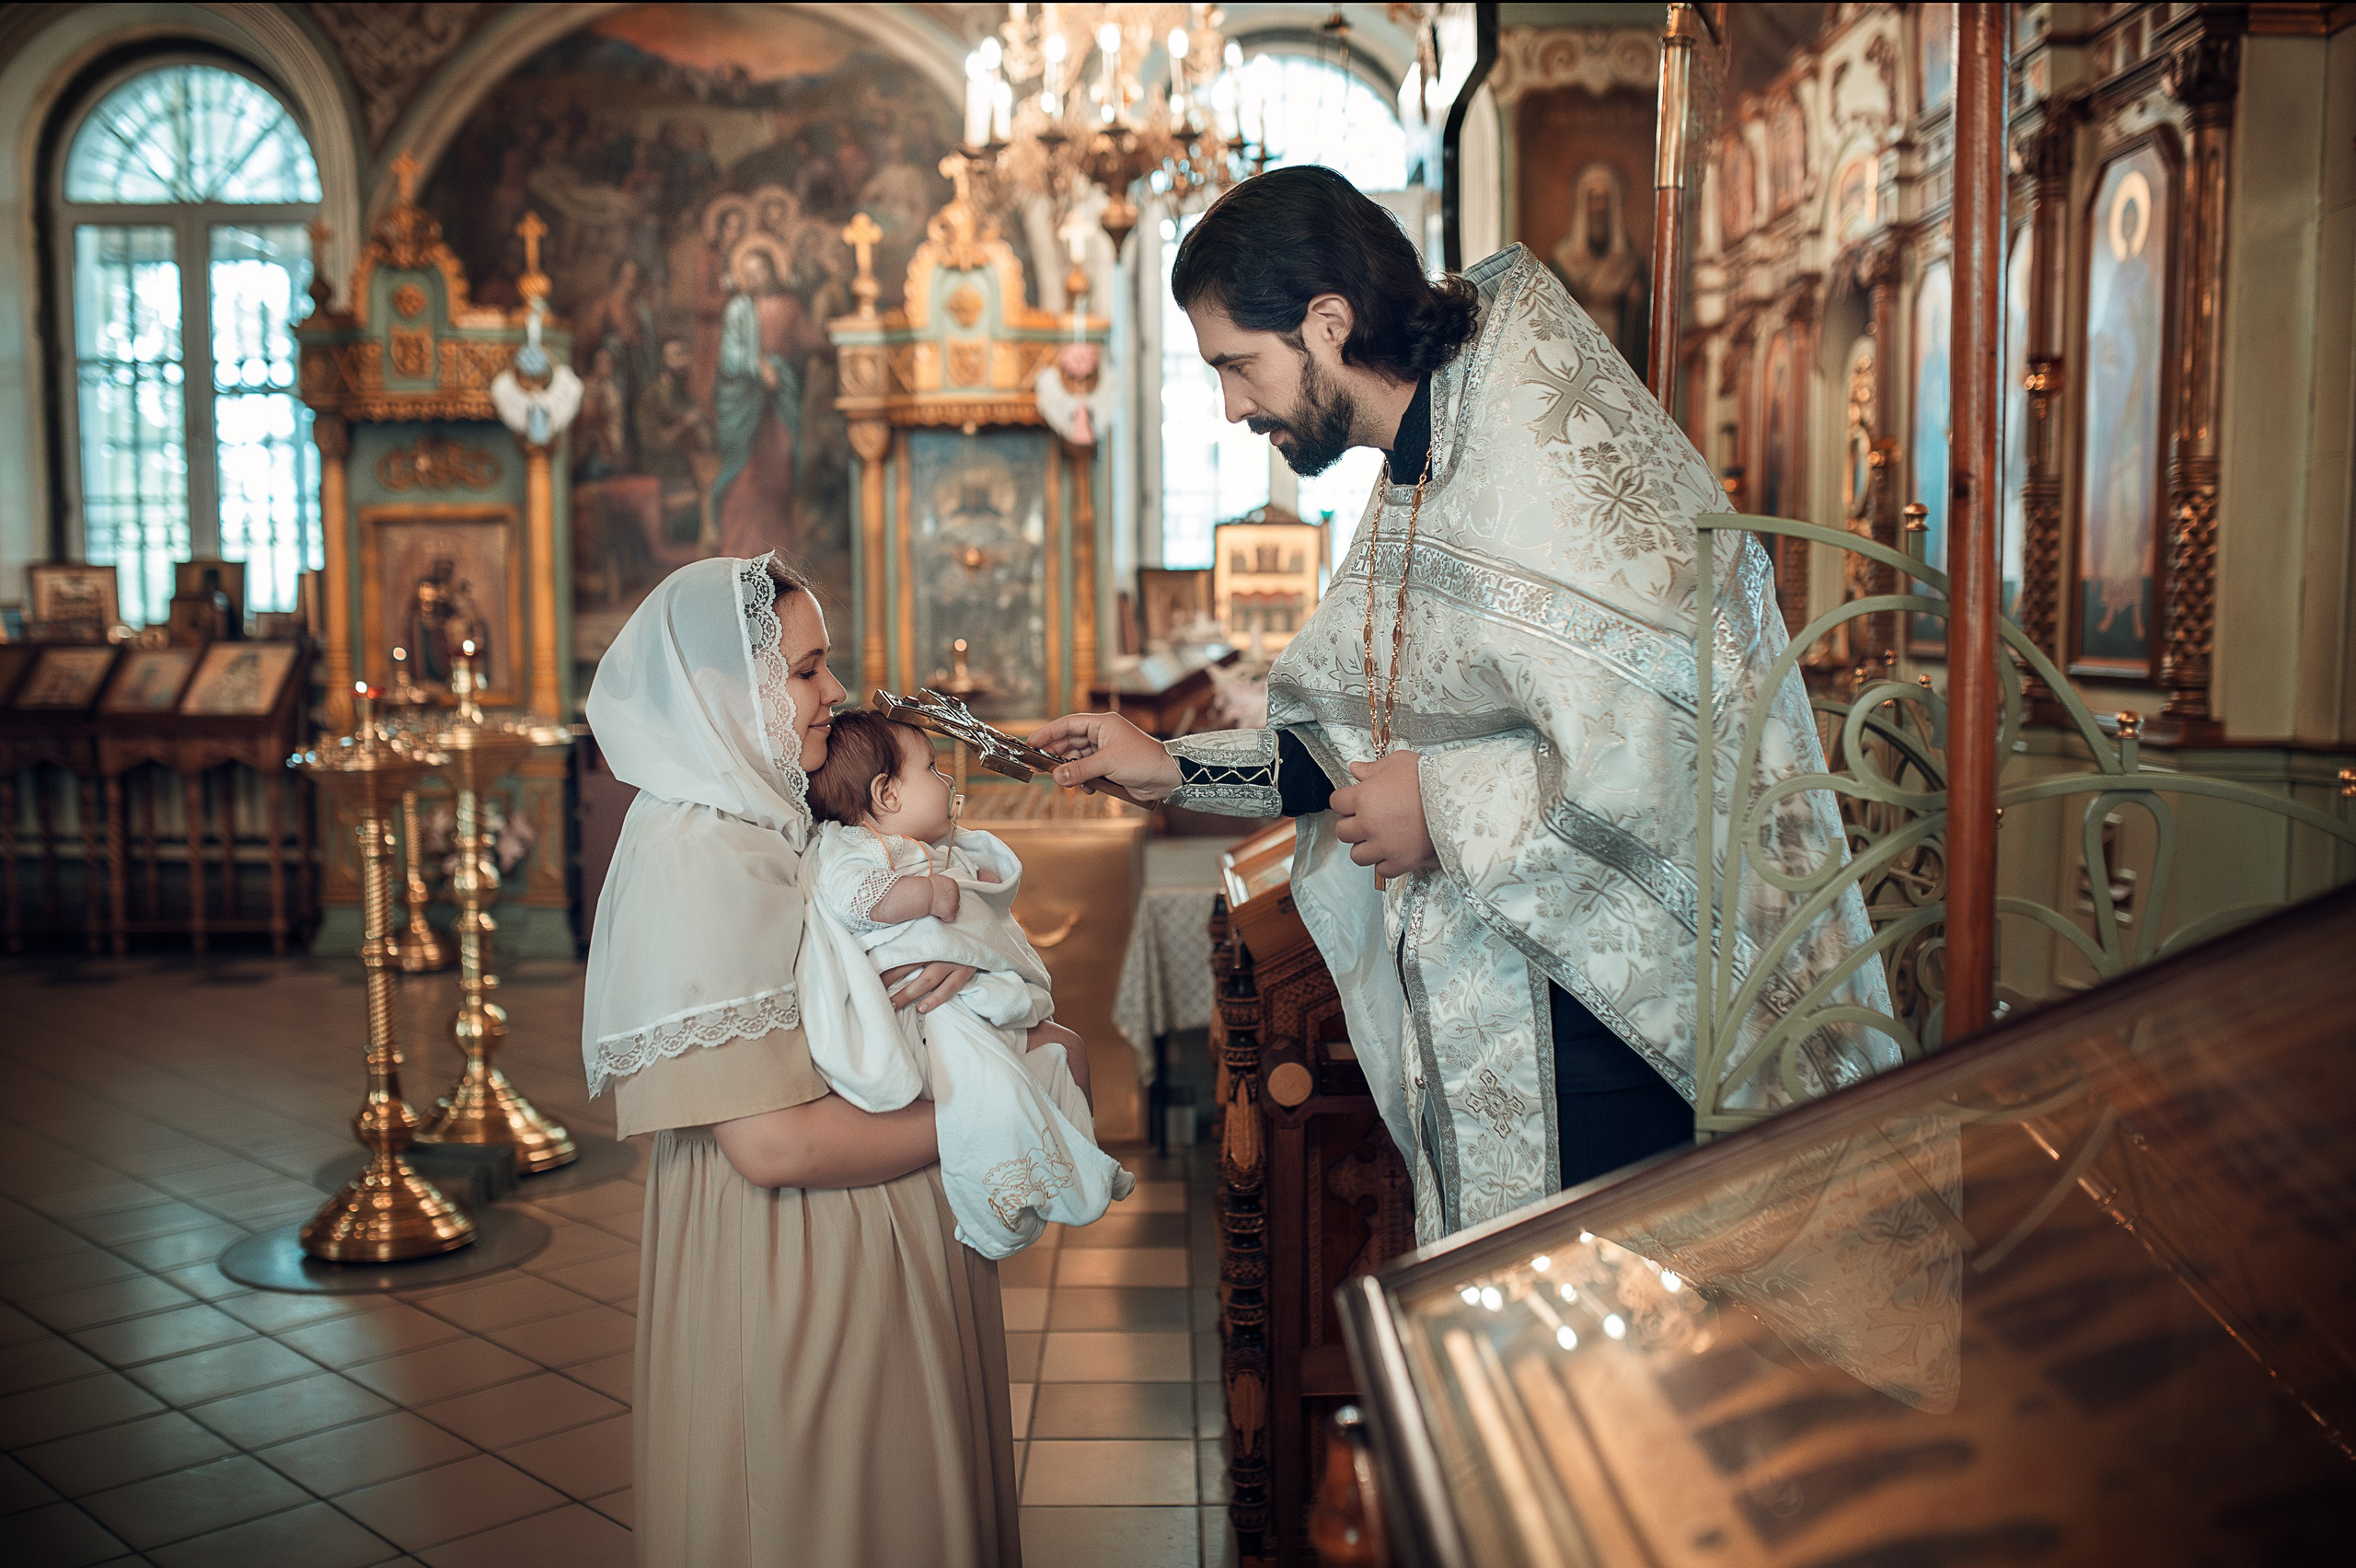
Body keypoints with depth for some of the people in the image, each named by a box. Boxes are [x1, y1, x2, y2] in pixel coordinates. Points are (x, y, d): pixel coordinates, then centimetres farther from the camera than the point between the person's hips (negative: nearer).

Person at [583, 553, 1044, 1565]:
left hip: (885, 1245, 9)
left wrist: (967, 976, -10)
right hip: (789, 1275, -9)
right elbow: (771, 1142, -26)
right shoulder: (690, 856, -21)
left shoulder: (784, 827, 7)